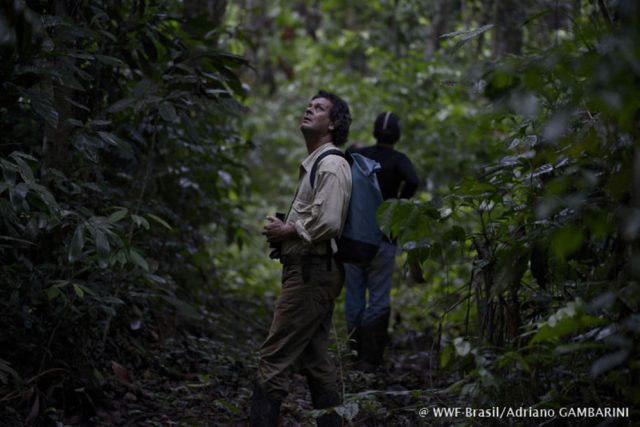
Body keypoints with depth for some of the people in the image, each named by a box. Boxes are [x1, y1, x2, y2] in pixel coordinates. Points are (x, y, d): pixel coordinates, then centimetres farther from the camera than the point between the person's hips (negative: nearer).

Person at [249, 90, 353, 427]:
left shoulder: (331, 165, -12)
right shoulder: (313, 163, 20)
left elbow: (327, 222, -24)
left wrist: (286, 231, -11)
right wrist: (282, 228, 11)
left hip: (312, 273, -11)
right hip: (312, 272, 11)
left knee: (274, 358, -10)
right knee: (314, 359, 13)